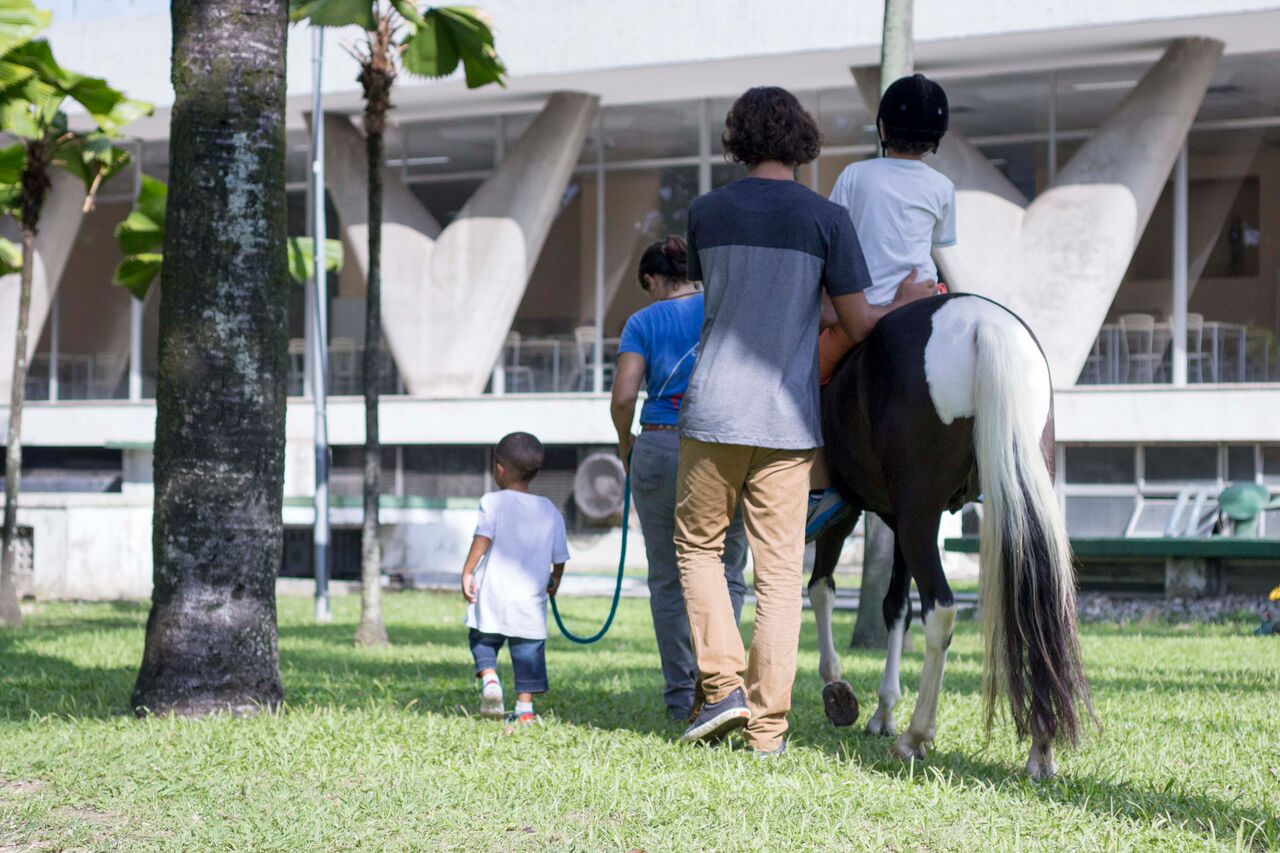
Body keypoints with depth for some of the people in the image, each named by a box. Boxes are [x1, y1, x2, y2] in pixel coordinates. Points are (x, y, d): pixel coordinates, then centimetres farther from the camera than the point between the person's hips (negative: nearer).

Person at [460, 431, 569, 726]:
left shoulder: (493, 502, -3)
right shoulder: (549, 510, 8)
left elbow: (483, 539, -13)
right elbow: (559, 555, 12)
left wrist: (467, 572, -8)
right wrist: (555, 580, 30)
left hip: (492, 594, -2)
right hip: (531, 598, 2)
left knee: (483, 639, 15)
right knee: (528, 649, 8)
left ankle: (488, 677, -9)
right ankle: (524, 708, 5)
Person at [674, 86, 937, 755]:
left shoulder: (705, 213, 2)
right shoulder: (827, 219, -3)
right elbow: (858, 325, -1)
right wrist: (907, 301, 18)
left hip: (714, 410, 1)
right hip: (787, 417, 0)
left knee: (697, 543, 17)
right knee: (779, 568, 5)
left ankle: (723, 682, 3)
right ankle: (767, 723, 5)